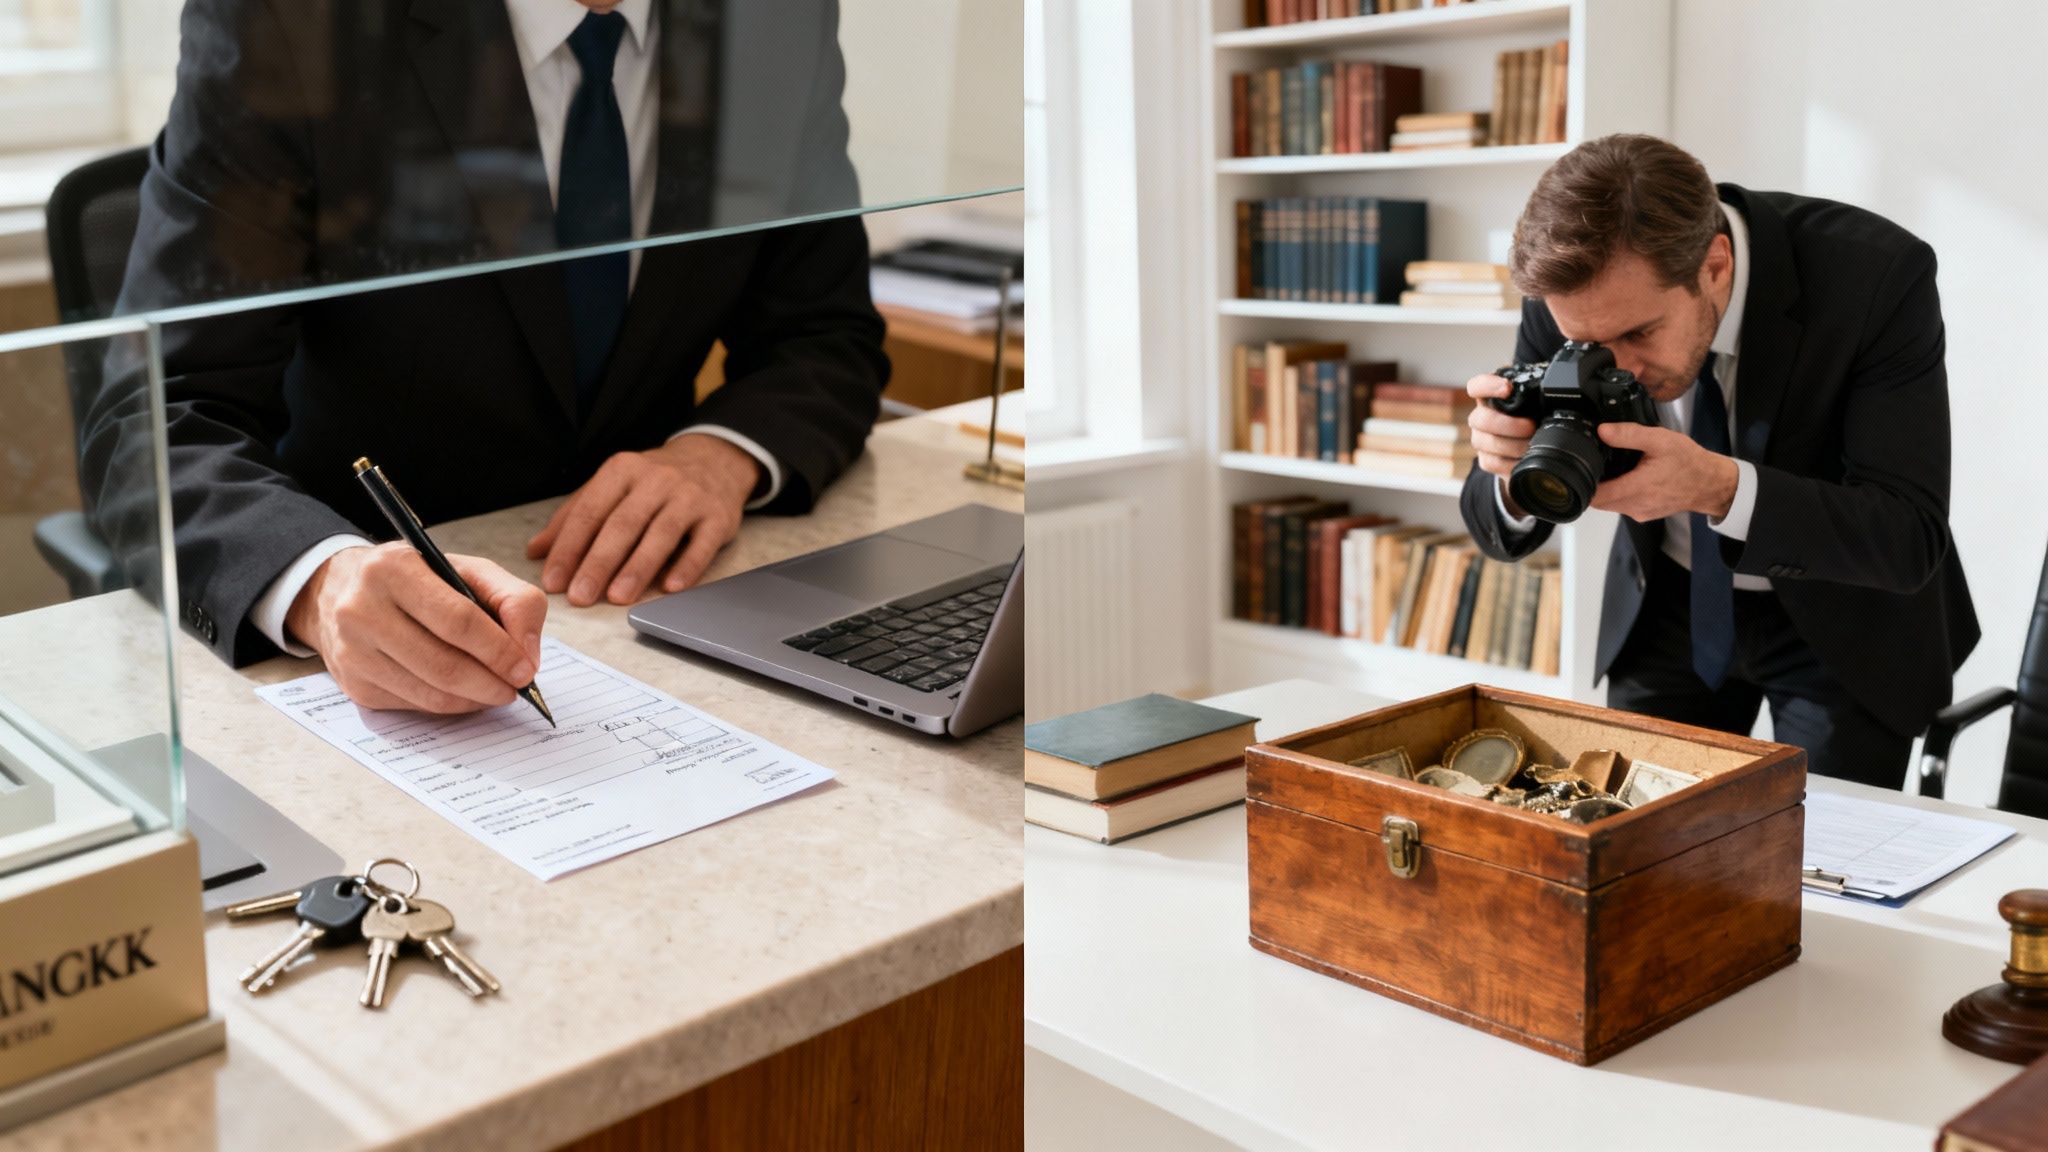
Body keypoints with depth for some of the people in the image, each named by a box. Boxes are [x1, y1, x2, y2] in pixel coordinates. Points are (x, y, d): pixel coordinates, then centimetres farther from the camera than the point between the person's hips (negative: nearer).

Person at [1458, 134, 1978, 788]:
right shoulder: (1572, 292, -21)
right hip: (1668, 607, 3)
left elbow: (1912, 539, -30)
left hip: (1839, 618, -2)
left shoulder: (1878, 275, -30)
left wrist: (1718, 486, -45)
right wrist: (1512, 475, -38)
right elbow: (1502, 533, -13)